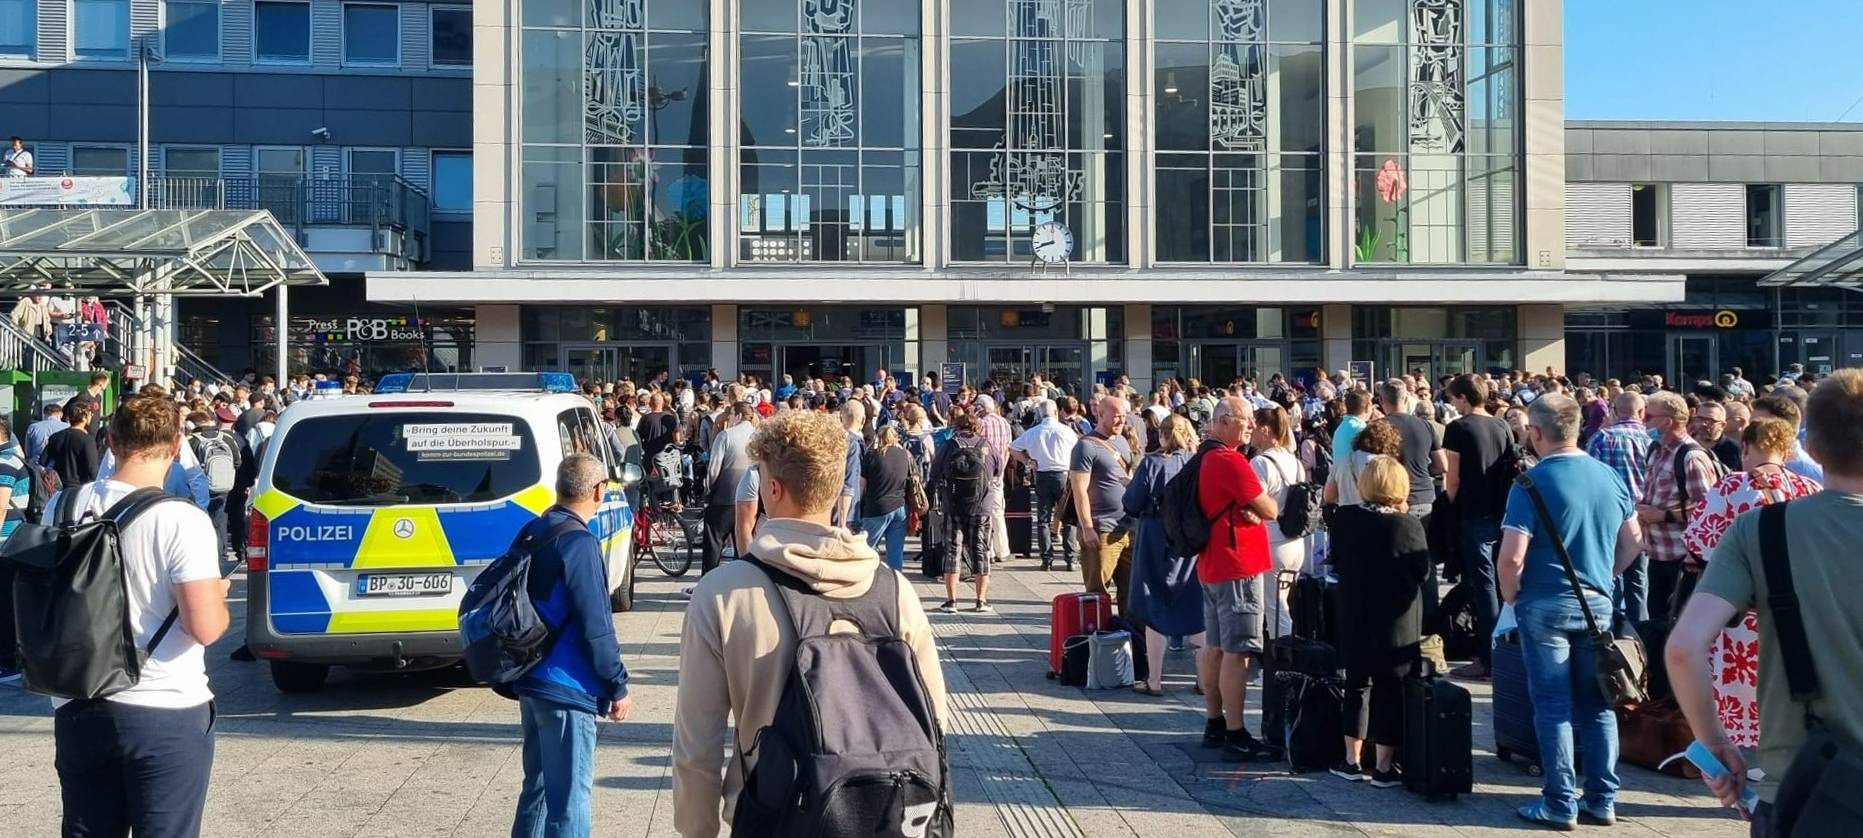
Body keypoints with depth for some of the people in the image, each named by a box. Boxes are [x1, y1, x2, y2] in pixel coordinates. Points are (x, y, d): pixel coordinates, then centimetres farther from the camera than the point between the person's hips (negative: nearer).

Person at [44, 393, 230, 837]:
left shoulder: (62, 507, 1)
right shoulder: (182, 519, -17)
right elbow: (206, 627, -20)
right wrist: (219, 597, 1)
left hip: (77, 711, 5)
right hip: (166, 713, -5)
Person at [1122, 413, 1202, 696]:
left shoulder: (1152, 464, -13)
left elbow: (1131, 504, -10)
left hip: (1157, 544, -3)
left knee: (1155, 610, 7)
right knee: (1195, 611, 12)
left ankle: (1155, 680, 10)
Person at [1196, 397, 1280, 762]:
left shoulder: (1205, 458, 12)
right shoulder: (1231, 461, -19)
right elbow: (1271, 511, -17)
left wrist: (1247, 510, -4)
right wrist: (1258, 508, 5)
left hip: (1211, 564, 10)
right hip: (1238, 567, -10)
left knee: (1213, 647, 14)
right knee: (1237, 652, -8)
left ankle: (1214, 724, 22)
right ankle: (1235, 737, -7)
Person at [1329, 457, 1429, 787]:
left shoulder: (1344, 518, -5)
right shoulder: (1408, 525, -15)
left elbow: (1336, 561, 6)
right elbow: (1423, 572, -5)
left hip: (1354, 617, 3)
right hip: (1397, 620, -3)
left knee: (1356, 684, 14)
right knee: (1390, 688, 5)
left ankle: (1352, 760, 18)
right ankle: (1384, 767, 9)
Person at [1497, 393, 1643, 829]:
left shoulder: (1532, 482, -15)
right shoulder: (1609, 476, 3)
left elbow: (1511, 557, -19)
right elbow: (1634, 541, 12)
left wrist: (1511, 596, -2)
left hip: (1545, 605, -5)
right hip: (1597, 603, 5)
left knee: (1554, 706, 3)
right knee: (1597, 704, 12)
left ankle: (1561, 804, 8)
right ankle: (1602, 800, 18)